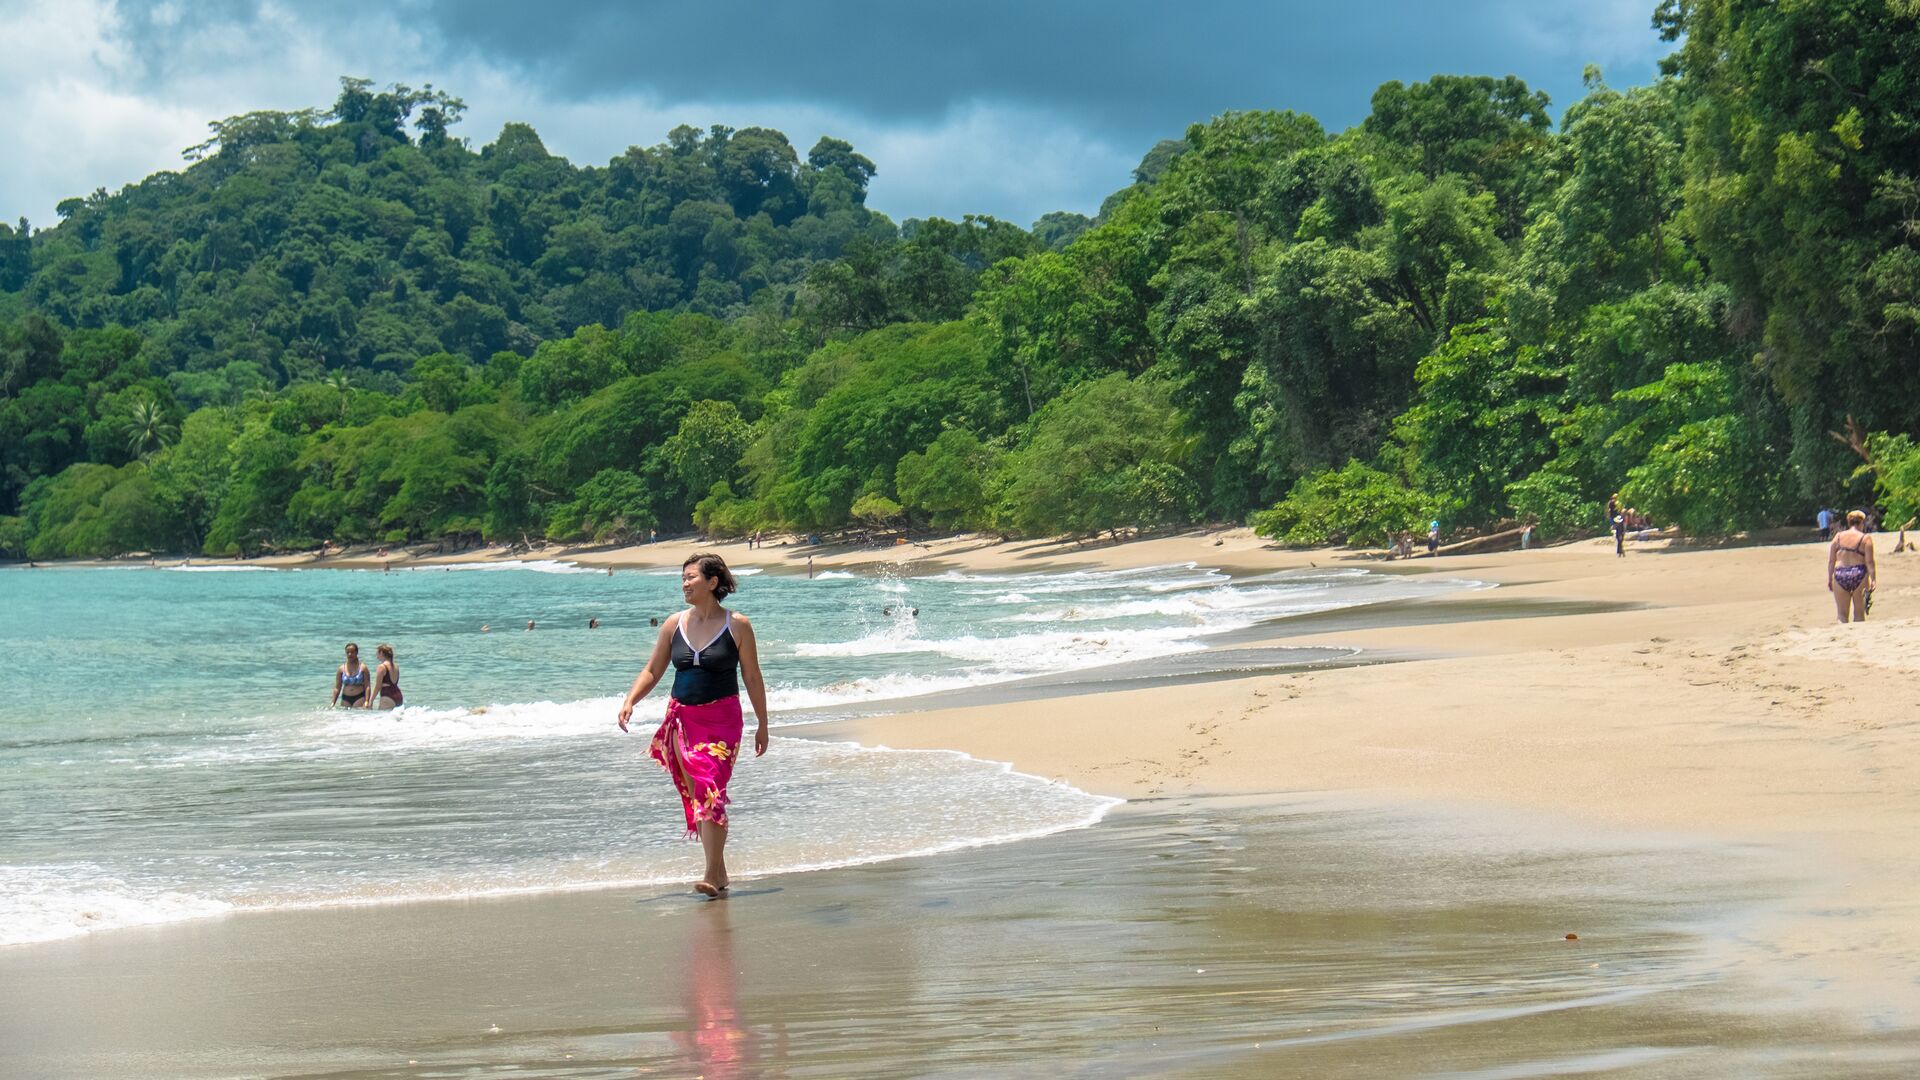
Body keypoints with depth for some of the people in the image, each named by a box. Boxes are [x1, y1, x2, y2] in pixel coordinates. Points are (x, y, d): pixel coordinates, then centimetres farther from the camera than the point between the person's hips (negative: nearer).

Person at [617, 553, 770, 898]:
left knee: (711, 791, -17)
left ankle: (712, 874, -19)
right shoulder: (675, 624, 7)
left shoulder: (737, 625, -3)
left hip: (721, 720, -5)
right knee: (694, 795, 4)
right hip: (682, 719, 5)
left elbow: (753, 678, 3)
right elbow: (652, 671, 12)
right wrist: (630, 701, -5)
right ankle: (719, 872, 13)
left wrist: (762, 725, 5)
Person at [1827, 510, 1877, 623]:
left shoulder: (1838, 537, 7)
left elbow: (1831, 561, 6)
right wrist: (1872, 580, -7)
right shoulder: (1865, 538, -2)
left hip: (1840, 575, 2)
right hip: (1859, 575, -2)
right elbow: (1869, 562, -8)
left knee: (1842, 614, 6)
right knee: (1859, 613, 10)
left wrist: (1830, 579, 11)